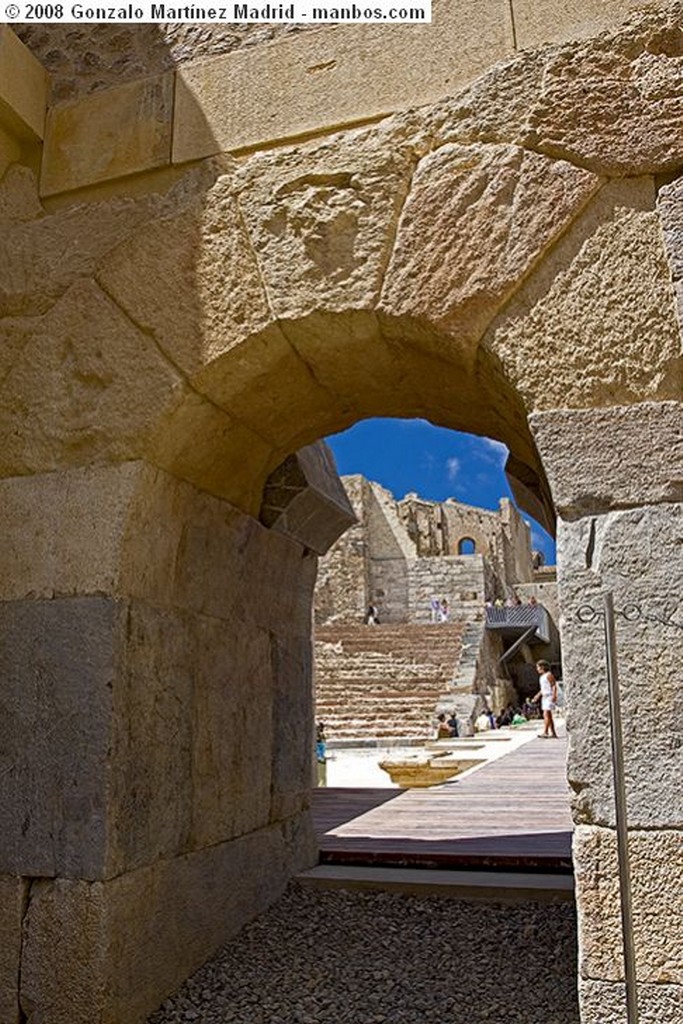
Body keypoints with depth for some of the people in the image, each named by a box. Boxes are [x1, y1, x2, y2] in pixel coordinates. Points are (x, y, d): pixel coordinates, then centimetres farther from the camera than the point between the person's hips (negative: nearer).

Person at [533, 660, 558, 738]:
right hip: (545, 697, 10)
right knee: (548, 716, 8)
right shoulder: (542, 676, 17)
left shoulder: (549, 675, -10)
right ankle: (553, 733, 11)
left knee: (546, 714, -16)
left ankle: (545, 732, -20)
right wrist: (538, 696, 20)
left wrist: (554, 695, -25)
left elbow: (554, 686, -15)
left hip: (550, 697, -10)